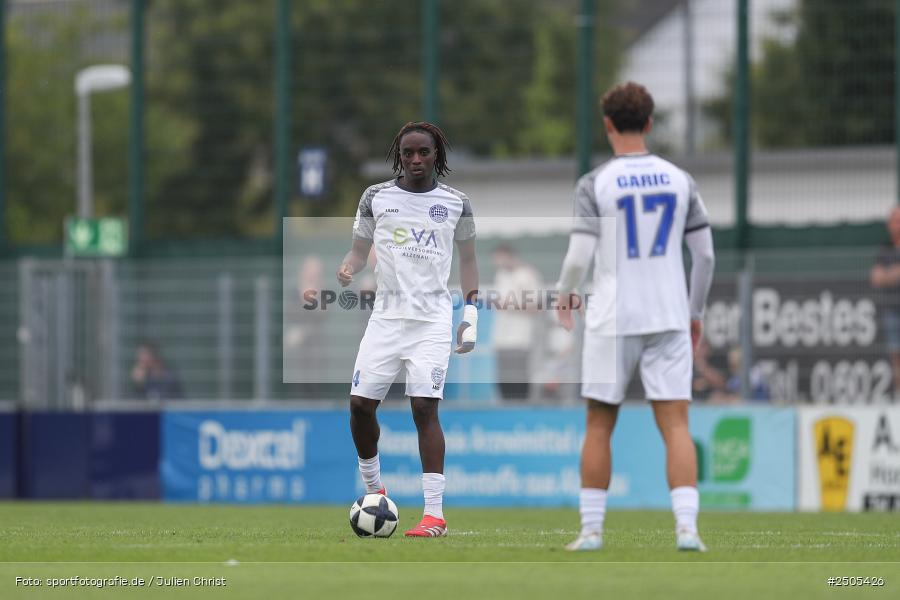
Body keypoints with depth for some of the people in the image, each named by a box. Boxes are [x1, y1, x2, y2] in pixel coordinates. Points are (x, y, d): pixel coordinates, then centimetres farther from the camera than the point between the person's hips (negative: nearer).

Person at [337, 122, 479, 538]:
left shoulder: (455, 203, 7)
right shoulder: (376, 197, 7)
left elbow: (467, 258, 16)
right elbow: (360, 249, 13)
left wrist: (471, 309, 8)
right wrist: (347, 270, -10)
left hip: (433, 319, -2)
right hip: (386, 316, 2)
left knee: (424, 407, -13)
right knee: (360, 403, -2)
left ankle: (435, 513, -14)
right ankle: (372, 487, 23)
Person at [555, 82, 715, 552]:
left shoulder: (595, 184, -6)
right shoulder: (679, 180, 4)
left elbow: (579, 257, -11)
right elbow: (705, 253, 6)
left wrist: (564, 294, 10)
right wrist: (696, 312, 19)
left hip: (612, 319, -2)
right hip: (669, 318, 2)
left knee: (599, 425, 10)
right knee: (676, 425, -2)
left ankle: (591, 530, 11)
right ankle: (686, 526, -15)